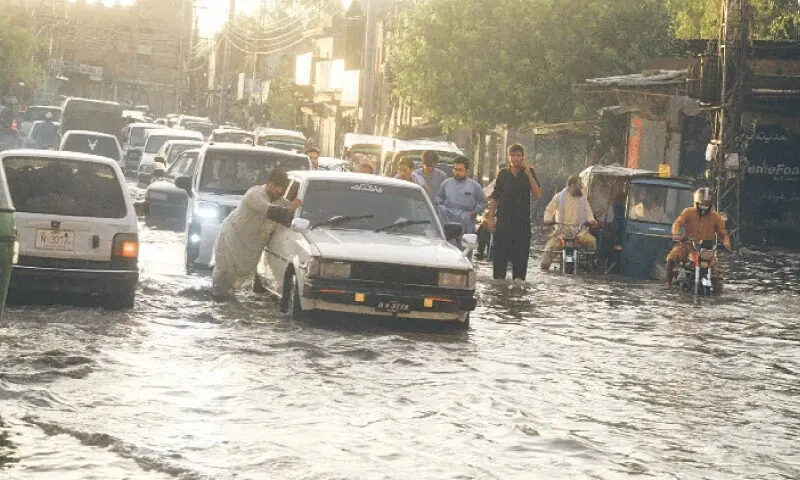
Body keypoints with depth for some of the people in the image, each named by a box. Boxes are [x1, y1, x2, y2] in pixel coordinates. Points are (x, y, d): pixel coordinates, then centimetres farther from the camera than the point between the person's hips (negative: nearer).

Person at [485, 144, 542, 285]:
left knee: (521, 251, -2)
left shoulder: (529, 173, 5)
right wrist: (490, 218, 5)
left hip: (522, 221, -1)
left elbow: (537, 194, -9)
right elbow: (494, 198, 11)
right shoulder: (503, 174, 8)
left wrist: (528, 174, -15)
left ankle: (518, 278, 3)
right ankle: (498, 277, 5)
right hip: (503, 219, 1)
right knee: (500, 251, -1)